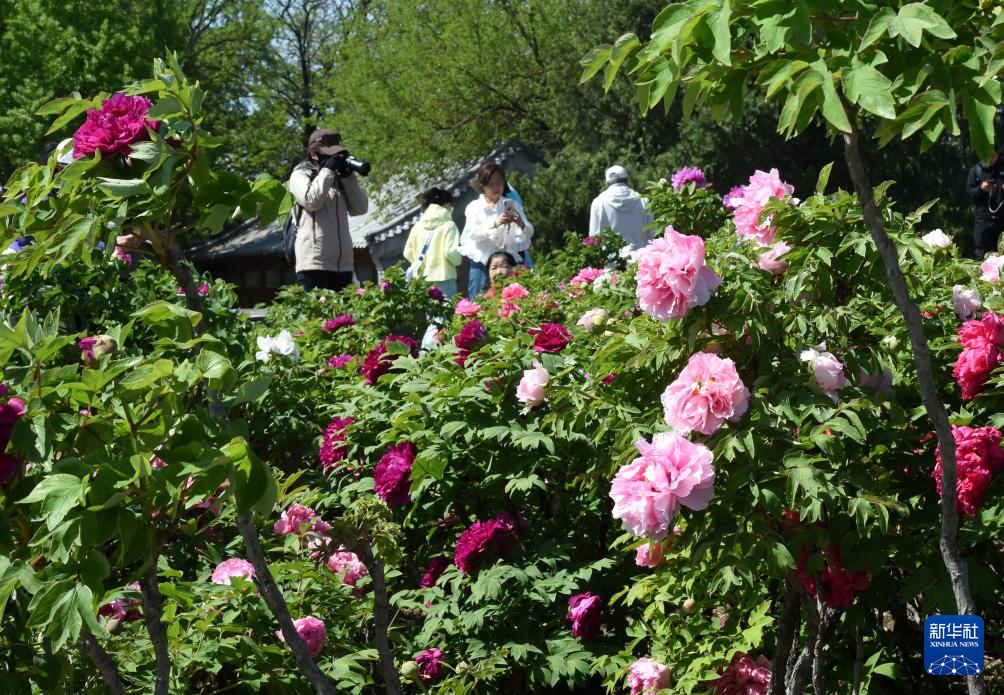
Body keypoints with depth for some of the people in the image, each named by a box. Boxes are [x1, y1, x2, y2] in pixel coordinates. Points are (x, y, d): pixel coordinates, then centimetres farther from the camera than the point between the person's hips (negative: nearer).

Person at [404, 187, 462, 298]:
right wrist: (458, 259, 5)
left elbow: (408, 252, 8)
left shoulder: (418, 226, 9)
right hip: (443, 279, -5)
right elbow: (450, 252, -16)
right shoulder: (448, 225, -7)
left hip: (422, 280, 6)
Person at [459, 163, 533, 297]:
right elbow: (472, 233, -11)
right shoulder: (475, 207, 7)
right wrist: (495, 224, -28)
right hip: (482, 262, -1)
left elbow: (529, 234, 0)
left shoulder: (512, 205, 10)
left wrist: (521, 224, -24)